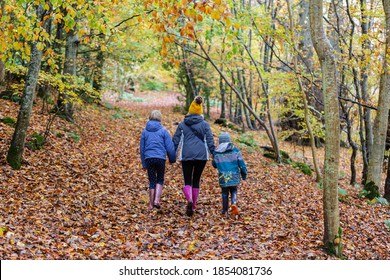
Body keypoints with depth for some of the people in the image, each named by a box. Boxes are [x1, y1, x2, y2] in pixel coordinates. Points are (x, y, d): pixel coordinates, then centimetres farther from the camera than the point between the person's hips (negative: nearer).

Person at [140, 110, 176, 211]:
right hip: (160, 158, -2)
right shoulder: (163, 131, 0)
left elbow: (142, 148, 12)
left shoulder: (145, 131, 9)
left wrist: (144, 163, 19)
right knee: (160, 180, 14)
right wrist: (172, 159, 14)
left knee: (152, 181, 11)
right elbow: (170, 147, -1)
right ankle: (156, 200, -4)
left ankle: (151, 204, 14)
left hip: (149, 158, 2)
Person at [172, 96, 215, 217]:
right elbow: (210, 141, 0)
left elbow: (176, 140, 4)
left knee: (187, 181, 4)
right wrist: (214, 155, 3)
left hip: (186, 156, 0)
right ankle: (193, 205, 19)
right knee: (196, 180, 14)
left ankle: (189, 200, -24)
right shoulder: (205, 124, 2)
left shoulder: (182, 124, 4)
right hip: (201, 155, 1)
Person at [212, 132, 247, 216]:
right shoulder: (235, 150, 0)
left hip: (223, 178, 0)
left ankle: (225, 211, 19)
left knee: (225, 193, 16)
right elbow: (242, 164, 0)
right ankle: (234, 204, -7)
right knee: (233, 191, 19)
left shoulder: (216, 152, 0)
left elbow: (214, 164, 15)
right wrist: (244, 177, 6)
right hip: (234, 177, 0)